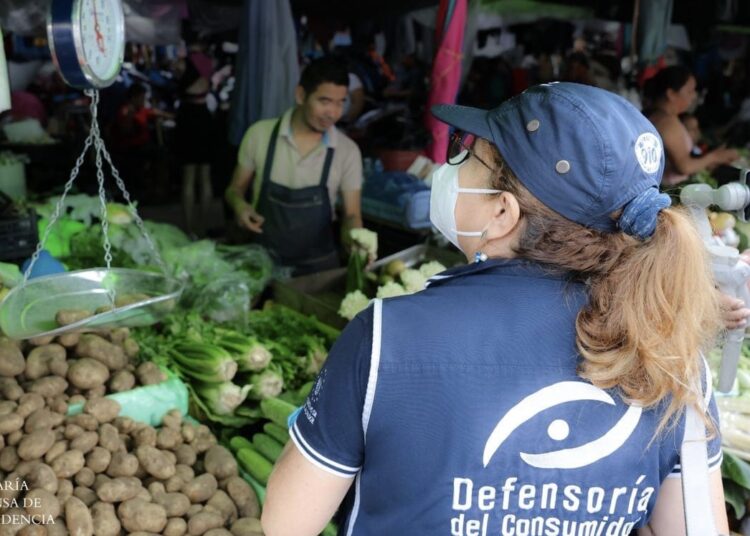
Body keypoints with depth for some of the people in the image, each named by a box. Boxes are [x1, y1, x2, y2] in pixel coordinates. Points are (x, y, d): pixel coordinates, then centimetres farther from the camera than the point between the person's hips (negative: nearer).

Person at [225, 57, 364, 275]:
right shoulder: (260, 134, -6)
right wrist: (240, 205, -16)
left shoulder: (348, 151, -7)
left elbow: (351, 214, -4)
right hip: (262, 261, 0)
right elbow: (235, 189, 6)